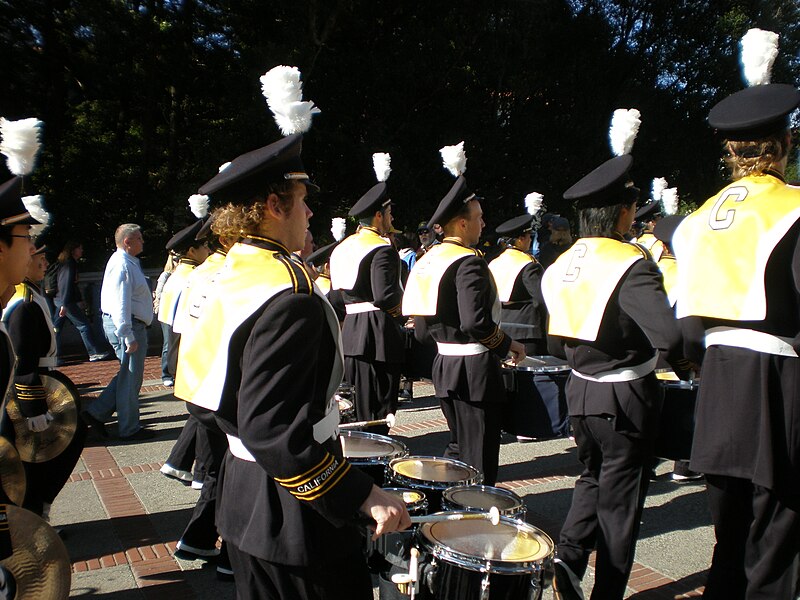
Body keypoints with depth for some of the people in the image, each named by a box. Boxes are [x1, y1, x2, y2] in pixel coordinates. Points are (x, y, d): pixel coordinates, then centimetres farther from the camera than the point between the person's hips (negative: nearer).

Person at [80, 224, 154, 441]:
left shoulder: (127, 262, 16)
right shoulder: (122, 265, -18)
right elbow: (121, 304, -24)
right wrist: (128, 337, -25)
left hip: (130, 324, 11)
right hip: (126, 325, -11)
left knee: (129, 375, 17)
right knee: (130, 377, -1)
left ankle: (96, 413, 19)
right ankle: (129, 429, 10)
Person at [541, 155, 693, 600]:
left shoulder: (559, 267, 2)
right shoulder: (631, 265, -20)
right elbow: (670, 335, -30)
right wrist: (684, 364, -9)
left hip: (580, 392, 6)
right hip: (626, 397, -6)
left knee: (594, 479, 26)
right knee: (619, 498, 9)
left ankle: (569, 557, 12)